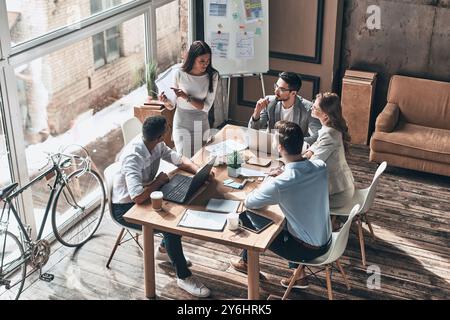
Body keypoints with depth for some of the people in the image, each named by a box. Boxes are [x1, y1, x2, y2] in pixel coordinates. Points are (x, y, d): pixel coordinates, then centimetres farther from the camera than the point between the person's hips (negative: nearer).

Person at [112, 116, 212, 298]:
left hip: (141, 197, 9)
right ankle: (183, 277, -3)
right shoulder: (133, 156, -34)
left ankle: (165, 250, 23)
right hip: (125, 209, -9)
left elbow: (177, 159, 4)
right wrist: (158, 181, -25)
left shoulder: (155, 145, -9)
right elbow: (138, 197, -42)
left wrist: (199, 170, -14)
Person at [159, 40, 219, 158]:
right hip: (182, 123, -1)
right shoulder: (180, 74, -12)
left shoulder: (212, 76, -10)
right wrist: (166, 101, -27)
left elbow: (206, 106, -13)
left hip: (201, 124, 1)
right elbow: (172, 106, -5)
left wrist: (186, 97, -25)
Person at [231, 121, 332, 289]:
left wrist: (267, 183, 3)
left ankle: (246, 262, 47)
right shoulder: (321, 166, -12)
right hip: (326, 241, 5)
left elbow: (248, 203, -11)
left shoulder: (279, 184, -30)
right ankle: (300, 276, 33)